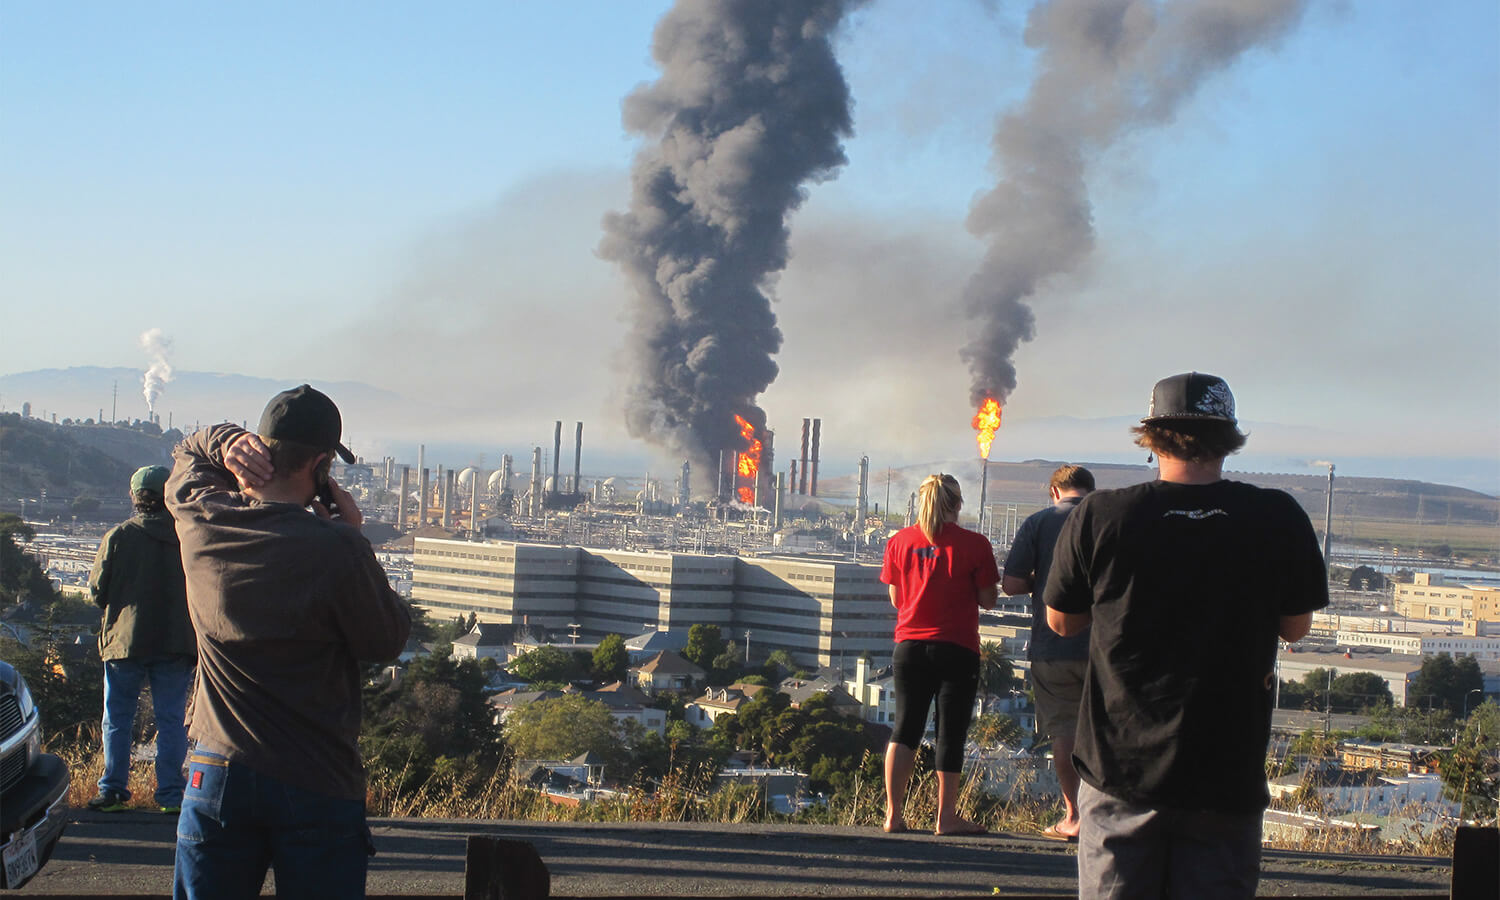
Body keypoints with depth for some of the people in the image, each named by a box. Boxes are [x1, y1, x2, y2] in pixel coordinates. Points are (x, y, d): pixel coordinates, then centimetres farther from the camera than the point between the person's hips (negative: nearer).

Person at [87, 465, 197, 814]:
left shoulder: (118, 536, -8)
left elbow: (97, 590, -3)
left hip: (125, 639, -1)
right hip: (176, 643, 1)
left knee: (117, 720, 10)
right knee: (172, 720, 7)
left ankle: (113, 792, 10)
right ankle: (171, 795, 6)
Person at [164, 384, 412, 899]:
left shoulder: (198, 518, -3)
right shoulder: (336, 548, -18)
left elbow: (189, 452, 20)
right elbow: (387, 641, -4)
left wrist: (228, 443, -2)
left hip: (218, 774, 4)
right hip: (317, 786, -4)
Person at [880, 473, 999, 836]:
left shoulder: (899, 542, 2)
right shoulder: (974, 544, -7)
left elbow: (896, 598, 8)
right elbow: (988, 600, -2)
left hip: (910, 646, 3)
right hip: (957, 649, -3)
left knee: (905, 728, 9)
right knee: (951, 731, 4)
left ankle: (894, 813, 4)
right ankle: (946, 816, 7)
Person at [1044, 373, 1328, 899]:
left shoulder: (1099, 517, -7)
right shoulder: (1279, 520, -6)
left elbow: (1060, 622, 7)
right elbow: (1296, 626, 8)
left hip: (1121, 770, 0)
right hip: (1227, 773, 0)